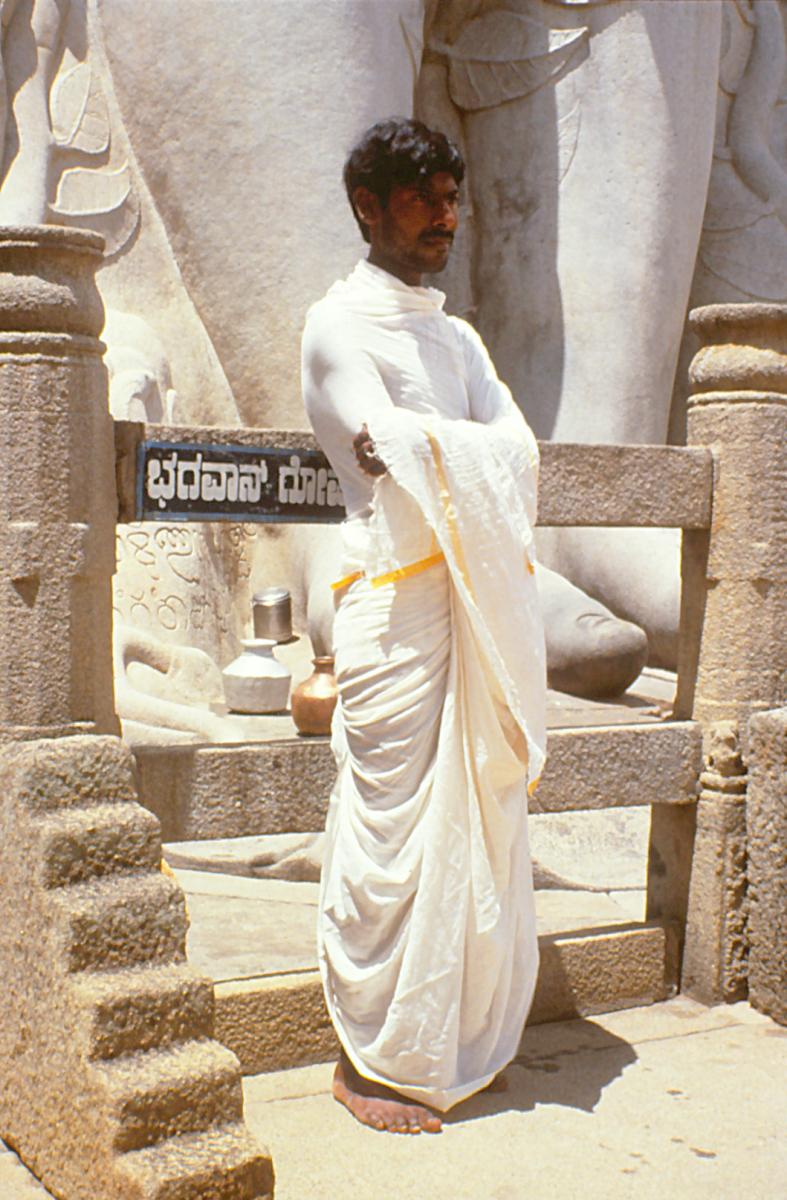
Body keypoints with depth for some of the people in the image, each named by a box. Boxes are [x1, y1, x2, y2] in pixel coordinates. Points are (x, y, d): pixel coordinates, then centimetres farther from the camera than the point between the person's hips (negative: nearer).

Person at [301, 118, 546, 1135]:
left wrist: (423, 449, -8)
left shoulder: (457, 337, 23)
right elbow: (396, 449, -12)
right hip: (396, 597, -7)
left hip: (482, 598, 7)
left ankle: (457, 1040, 20)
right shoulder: (336, 324, 2)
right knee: (391, 824, -6)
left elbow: (519, 449, 8)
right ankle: (371, 1058, 6)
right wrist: (473, 454, 1)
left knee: (475, 816, 8)